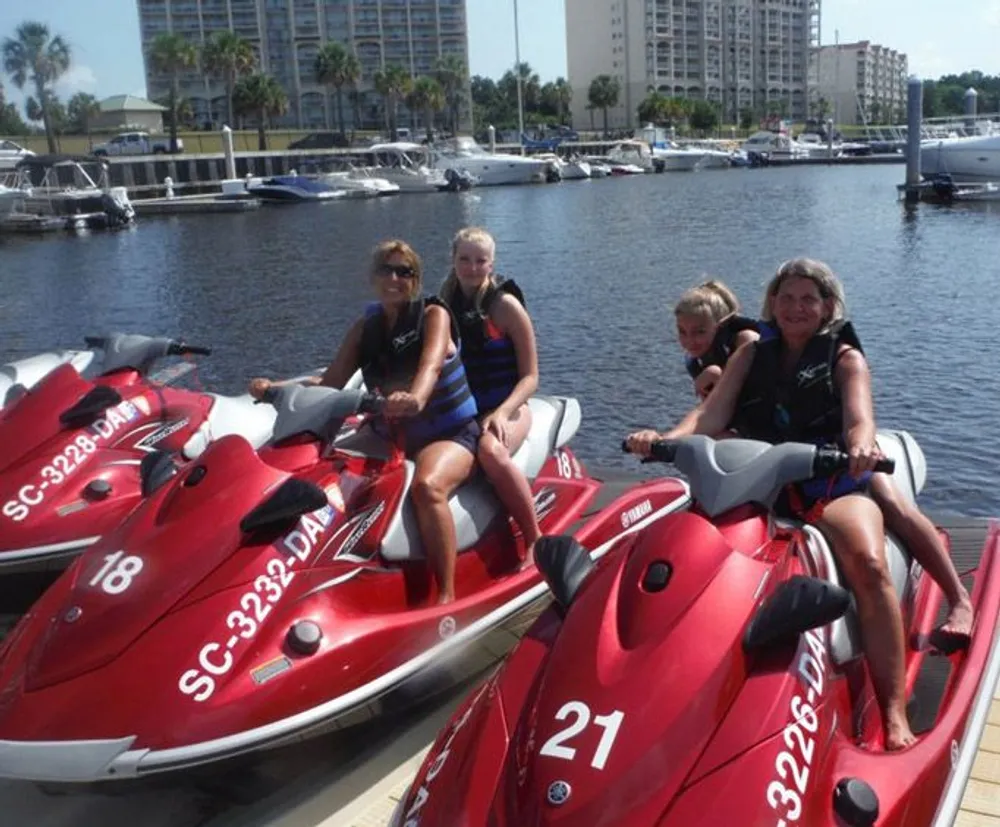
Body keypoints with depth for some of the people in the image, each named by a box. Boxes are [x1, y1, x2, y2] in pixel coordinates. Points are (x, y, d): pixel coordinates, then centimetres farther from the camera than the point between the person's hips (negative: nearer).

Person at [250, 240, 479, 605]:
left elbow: (431, 364, -29)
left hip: (452, 434, -6)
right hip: (394, 435, 6)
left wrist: (415, 399, -52)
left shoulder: (433, 314, -8)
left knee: (427, 486, -37)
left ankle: (446, 596, -31)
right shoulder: (366, 327, 8)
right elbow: (330, 381, 3)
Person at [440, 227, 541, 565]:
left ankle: (536, 540, -23)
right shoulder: (446, 302, 11)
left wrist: (502, 413, -22)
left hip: (505, 407, -4)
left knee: (491, 452, -37)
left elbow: (530, 376, -6)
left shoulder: (504, 304, -4)